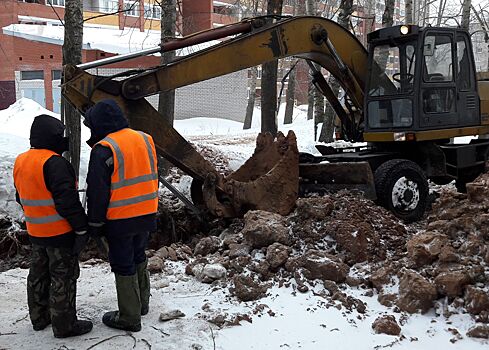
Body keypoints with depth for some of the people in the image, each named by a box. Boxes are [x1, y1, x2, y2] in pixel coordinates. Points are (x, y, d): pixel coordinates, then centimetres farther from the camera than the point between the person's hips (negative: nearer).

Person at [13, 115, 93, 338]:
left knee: (38, 274, 19)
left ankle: (39, 317, 32)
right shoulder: (54, 163, -22)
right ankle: (64, 325, 10)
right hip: (61, 232, -9)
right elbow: (67, 199, -25)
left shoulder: (21, 161, 7)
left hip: (35, 232, 9)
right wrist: (81, 226, -17)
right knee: (63, 277, 2)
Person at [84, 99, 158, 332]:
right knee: (139, 258, 23)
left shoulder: (104, 150, -17)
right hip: (146, 215, 7)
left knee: (124, 266, 6)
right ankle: (142, 303, 37)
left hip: (119, 220, -7)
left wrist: (94, 223, -4)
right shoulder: (145, 139, 3)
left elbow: (97, 192, -15)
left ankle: (129, 318, 15)